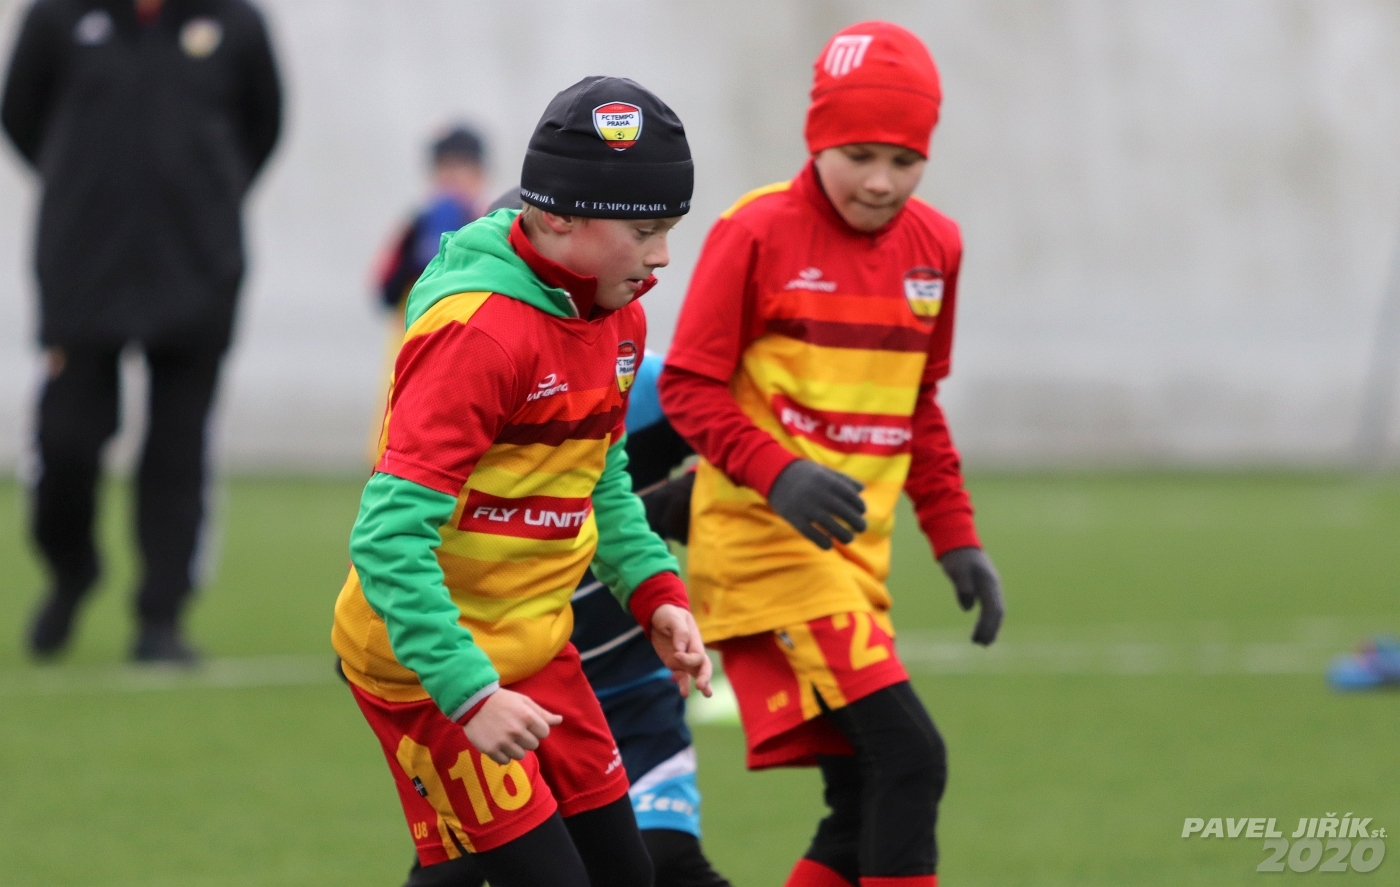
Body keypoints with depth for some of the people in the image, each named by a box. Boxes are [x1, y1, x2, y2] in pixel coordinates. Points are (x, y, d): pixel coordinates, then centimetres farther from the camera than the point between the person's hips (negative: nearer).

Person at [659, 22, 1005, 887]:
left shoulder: (933, 247, 9)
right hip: (766, 535, -7)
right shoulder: (757, 234, -9)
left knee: (865, 805, 4)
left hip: (856, 550, 7)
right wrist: (777, 476, -23)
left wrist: (957, 539, 15)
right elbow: (689, 387, -8)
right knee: (910, 757, -18)